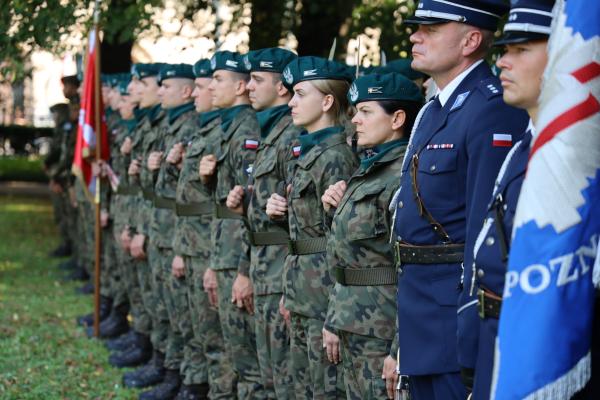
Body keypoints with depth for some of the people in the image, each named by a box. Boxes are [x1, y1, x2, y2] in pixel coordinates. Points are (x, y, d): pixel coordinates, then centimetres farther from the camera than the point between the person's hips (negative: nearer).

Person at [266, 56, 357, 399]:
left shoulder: (335, 157, -15)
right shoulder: (311, 151, 14)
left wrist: (336, 316, -19)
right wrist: (280, 209, 3)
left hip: (325, 294, -10)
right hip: (303, 293, 10)